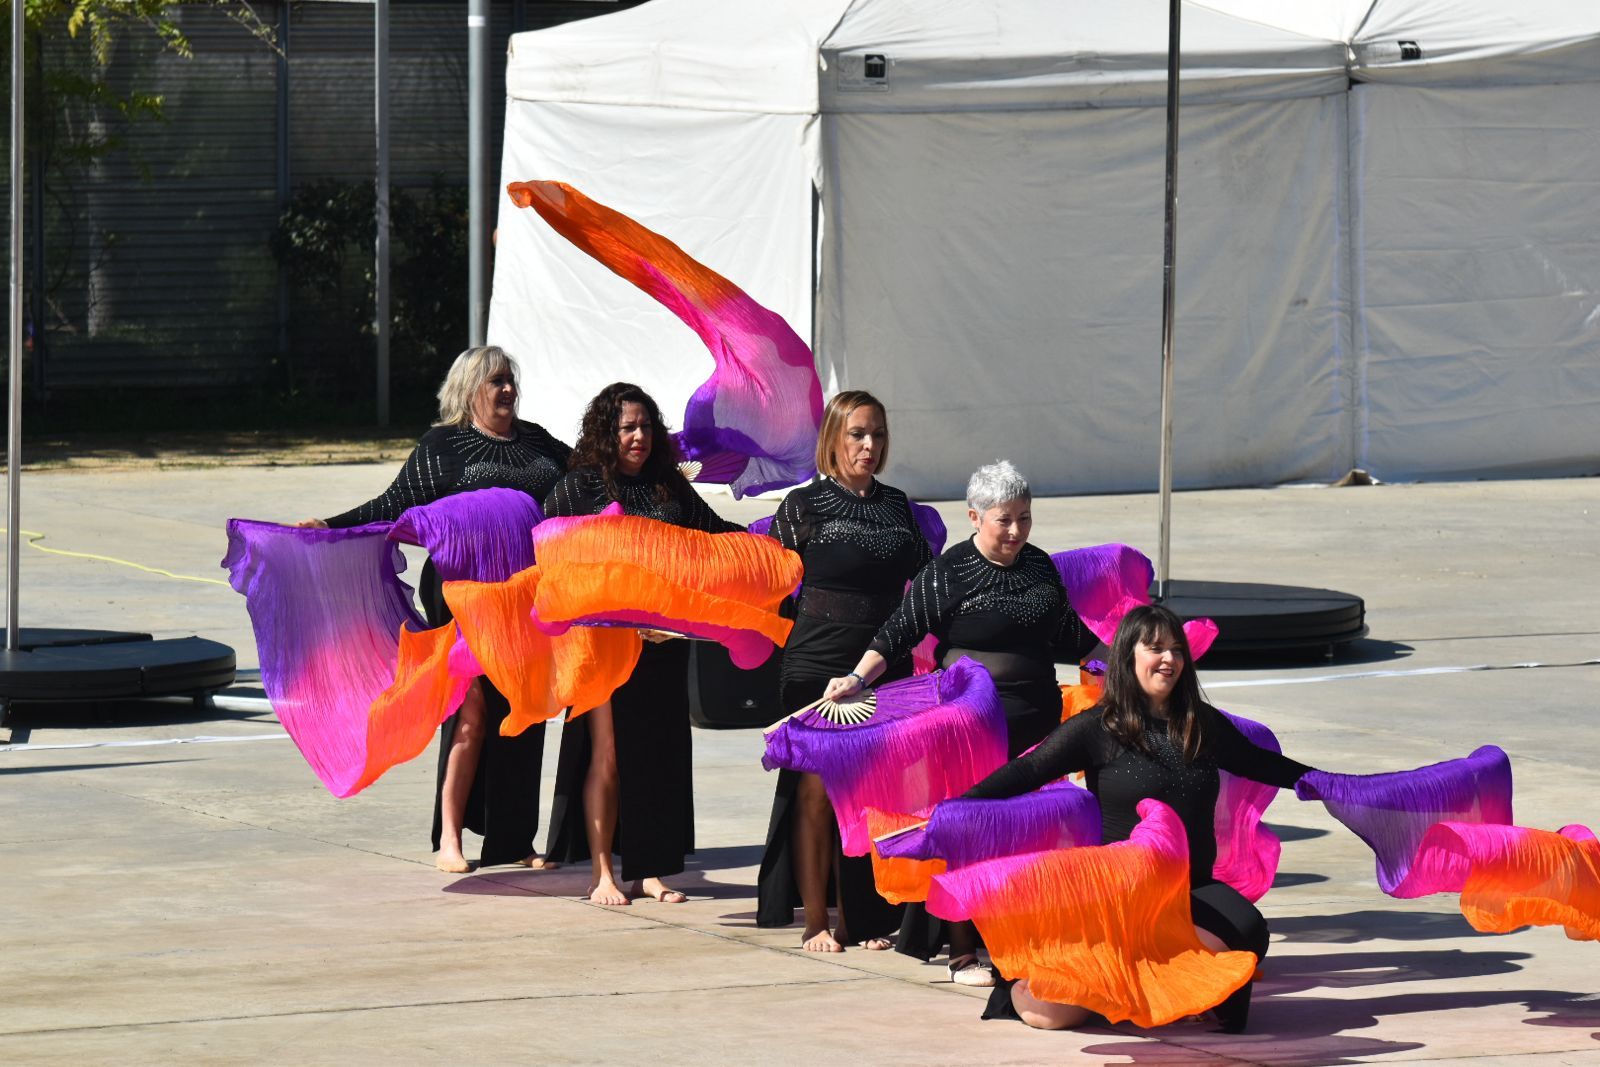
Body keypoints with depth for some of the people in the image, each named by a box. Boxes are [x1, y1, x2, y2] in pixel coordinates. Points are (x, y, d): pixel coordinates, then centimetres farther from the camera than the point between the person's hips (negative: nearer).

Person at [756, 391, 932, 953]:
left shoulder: (896, 506, 12)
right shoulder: (804, 506, 0)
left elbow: (927, 573, 22)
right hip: (819, 668, -4)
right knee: (817, 792, -3)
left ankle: (862, 917, 12)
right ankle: (815, 922, 3)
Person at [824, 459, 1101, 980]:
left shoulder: (1039, 566, 10)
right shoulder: (945, 574, -6)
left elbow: (1068, 635, 21)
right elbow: (897, 634, -6)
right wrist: (857, 678, -17)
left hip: (1035, 721, 5)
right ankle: (963, 953, 1)